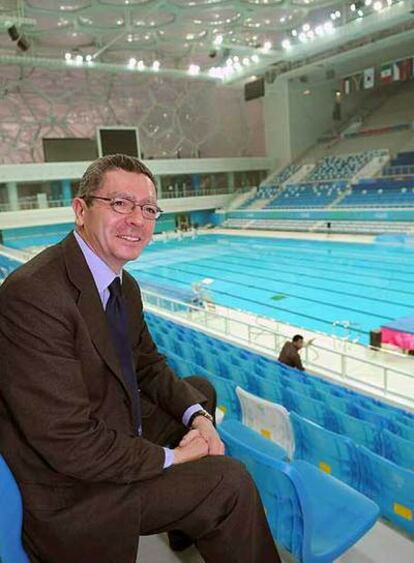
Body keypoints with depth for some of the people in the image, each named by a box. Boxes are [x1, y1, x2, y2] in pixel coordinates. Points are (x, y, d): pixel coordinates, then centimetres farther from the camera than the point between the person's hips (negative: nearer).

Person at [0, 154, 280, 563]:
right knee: (230, 482, -14)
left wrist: (198, 417, -7)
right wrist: (170, 457, -17)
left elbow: (149, 367, 9)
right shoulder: (34, 296, -29)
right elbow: (68, 445, -28)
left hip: (119, 430, 9)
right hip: (71, 492, -9)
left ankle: (187, 520, 34)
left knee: (201, 390, 22)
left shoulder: (125, 285, 0)